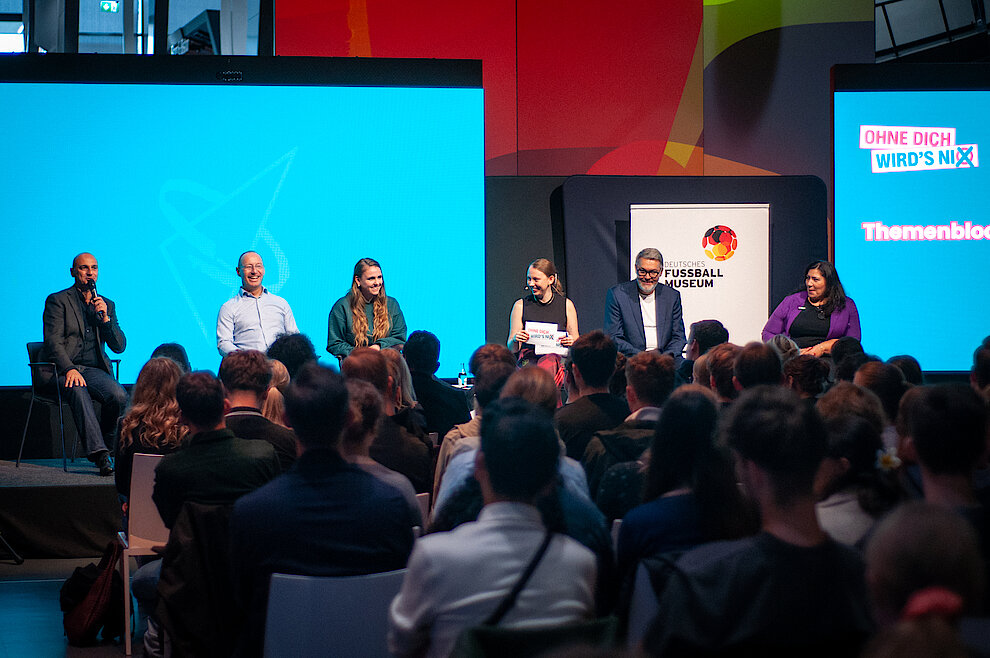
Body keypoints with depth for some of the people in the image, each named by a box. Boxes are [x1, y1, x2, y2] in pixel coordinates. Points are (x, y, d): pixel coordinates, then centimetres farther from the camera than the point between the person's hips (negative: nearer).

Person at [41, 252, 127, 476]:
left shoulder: (107, 305, 19)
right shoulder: (57, 300, 5)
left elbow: (119, 346, 12)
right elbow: (53, 341, -7)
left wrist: (105, 317, -4)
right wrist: (69, 369, -23)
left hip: (94, 369, 4)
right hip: (62, 369, -4)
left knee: (119, 395, -28)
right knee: (77, 390, -38)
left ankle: (103, 446, -6)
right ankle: (99, 453, -44)